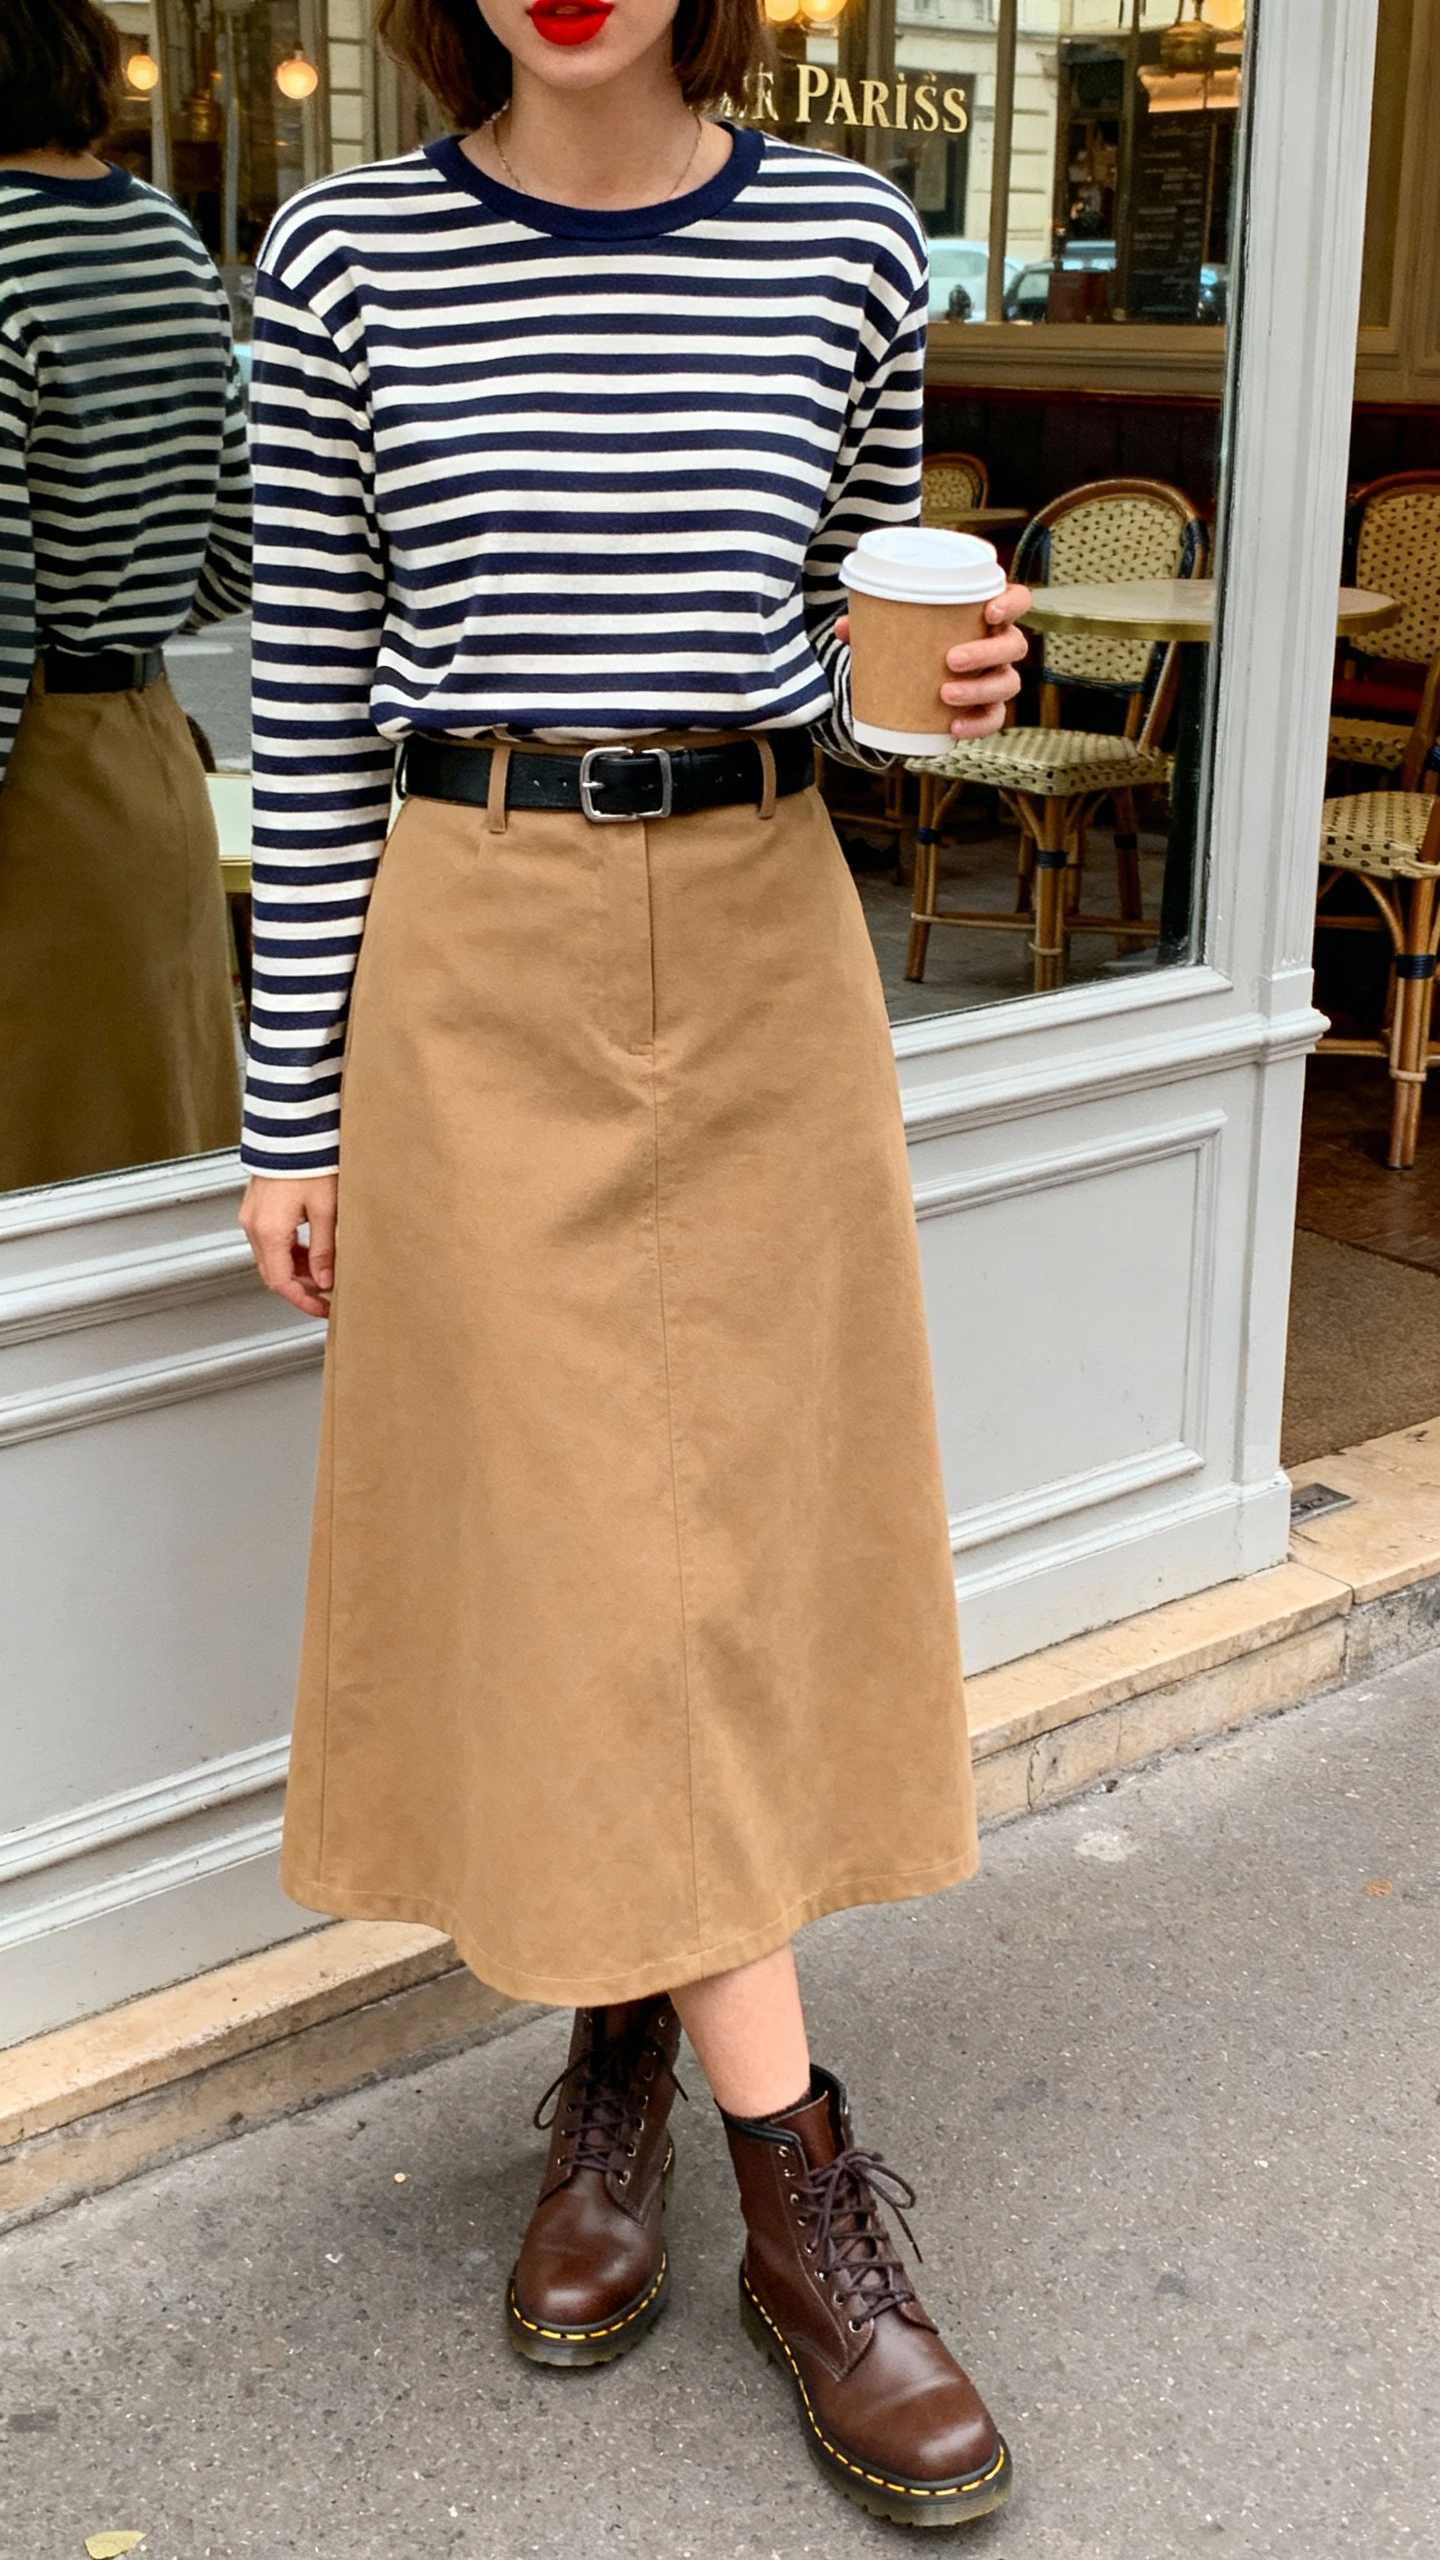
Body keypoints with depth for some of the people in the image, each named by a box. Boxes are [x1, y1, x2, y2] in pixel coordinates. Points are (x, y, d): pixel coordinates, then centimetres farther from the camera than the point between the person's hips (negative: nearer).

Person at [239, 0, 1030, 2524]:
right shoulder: (347, 258, -1)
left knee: (739, 1532, 7)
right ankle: (804, 2198, 5)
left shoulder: (846, 245, 4)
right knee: (596, 1565, -4)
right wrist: (291, 1106, 0)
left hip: (762, 951, 3)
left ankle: (625, 2056, 28)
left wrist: (938, 675, -10)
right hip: (479, 965, -2)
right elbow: (308, 697, 1)